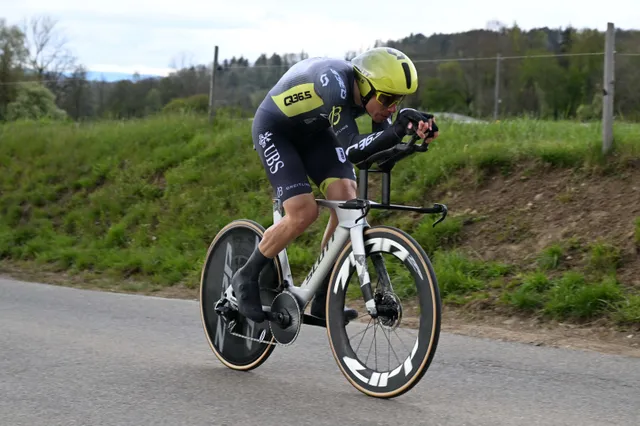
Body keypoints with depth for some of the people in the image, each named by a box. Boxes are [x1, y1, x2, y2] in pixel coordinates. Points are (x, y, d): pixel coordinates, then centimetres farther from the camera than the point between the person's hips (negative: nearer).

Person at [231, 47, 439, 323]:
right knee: (304, 212, -20)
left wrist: (417, 129, -39)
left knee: (346, 200, -14)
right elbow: (352, 150, -41)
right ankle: (246, 279, 2)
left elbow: (383, 147, -21)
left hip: (313, 131, 7)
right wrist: (398, 129, -54)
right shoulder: (335, 83, -38)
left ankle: (323, 300, -3)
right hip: (274, 130, -7)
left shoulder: (373, 90, -17)